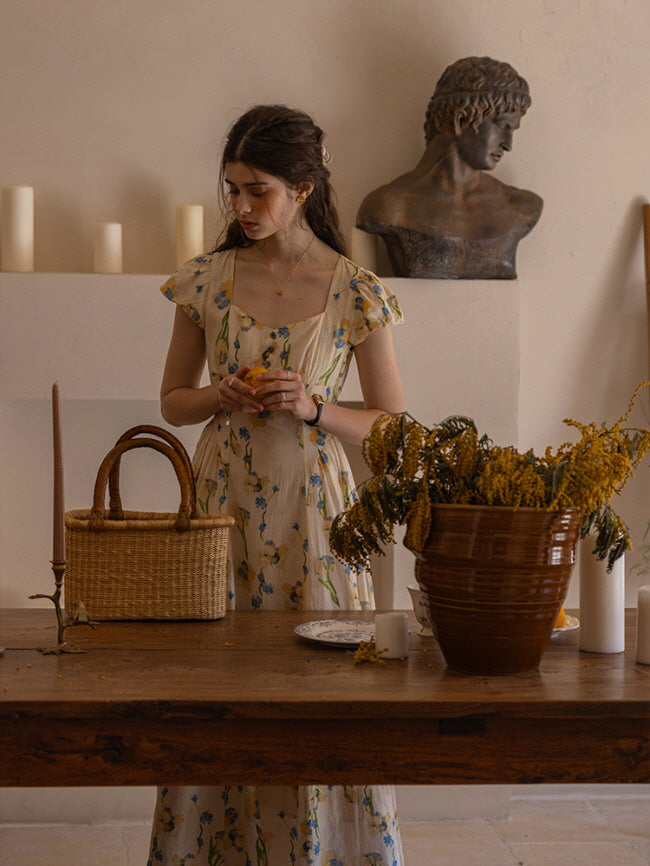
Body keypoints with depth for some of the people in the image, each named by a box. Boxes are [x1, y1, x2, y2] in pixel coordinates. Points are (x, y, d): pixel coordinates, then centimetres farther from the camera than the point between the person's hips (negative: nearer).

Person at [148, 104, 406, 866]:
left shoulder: (355, 291, -5)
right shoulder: (206, 281, 2)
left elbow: (391, 424, -1)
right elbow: (173, 402, 10)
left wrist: (313, 408, -17)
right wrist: (220, 396, -11)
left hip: (311, 506, -2)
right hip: (223, 497, 2)